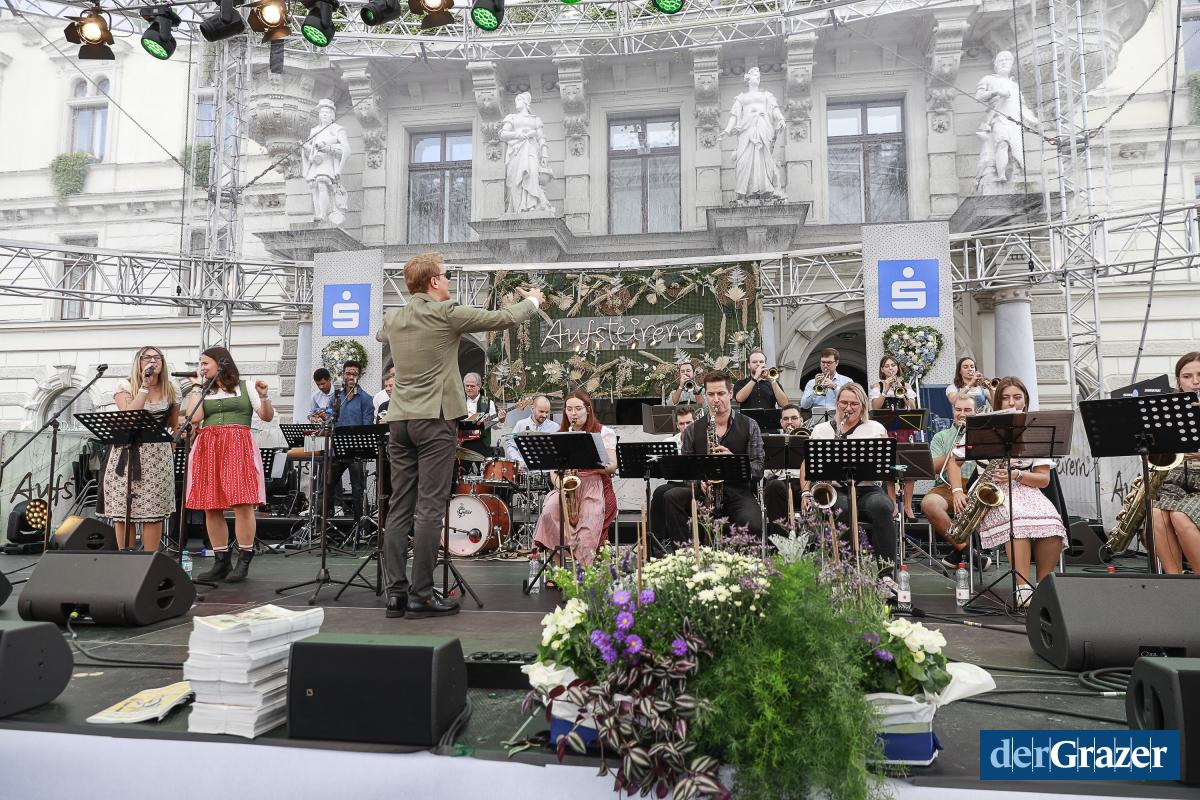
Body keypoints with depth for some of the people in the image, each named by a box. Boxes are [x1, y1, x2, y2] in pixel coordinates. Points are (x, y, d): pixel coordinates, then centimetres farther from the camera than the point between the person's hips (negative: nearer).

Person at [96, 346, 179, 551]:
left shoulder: (171, 391, 9)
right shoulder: (125, 386, 0)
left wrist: (171, 450, 12)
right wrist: (145, 386, -17)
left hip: (158, 458, 1)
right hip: (126, 455, -1)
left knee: (153, 514, -2)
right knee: (123, 512, -2)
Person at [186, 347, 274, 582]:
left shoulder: (245, 387, 10)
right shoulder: (202, 392, 18)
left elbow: (267, 417, 6)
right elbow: (194, 418, 0)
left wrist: (263, 397, -12)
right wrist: (196, 388, 7)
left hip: (238, 447, -4)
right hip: (208, 448, 4)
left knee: (242, 503, -10)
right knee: (211, 507, 2)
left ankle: (243, 561, -4)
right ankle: (221, 562, 10)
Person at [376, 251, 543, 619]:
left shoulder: (393, 318, 10)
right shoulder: (446, 313, -8)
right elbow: (503, 318, -2)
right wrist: (532, 300, 18)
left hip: (400, 419, 7)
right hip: (435, 418, -6)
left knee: (399, 507, 7)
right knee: (430, 508, -4)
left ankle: (396, 591, 10)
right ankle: (421, 593, -1)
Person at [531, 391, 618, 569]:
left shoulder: (604, 432, 5)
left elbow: (612, 466, -4)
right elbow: (553, 469, 12)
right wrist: (558, 481, -10)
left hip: (596, 487, -3)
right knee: (549, 509, -28)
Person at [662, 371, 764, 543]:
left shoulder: (749, 426, 6)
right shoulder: (692, 430, 9)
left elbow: (758, 470, 0)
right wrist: (699, 480, -14)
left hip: (738, 492, -2)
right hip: (703, 493, 2)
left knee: (753, 526, -34)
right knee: (671, 497, -28)